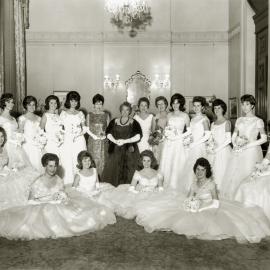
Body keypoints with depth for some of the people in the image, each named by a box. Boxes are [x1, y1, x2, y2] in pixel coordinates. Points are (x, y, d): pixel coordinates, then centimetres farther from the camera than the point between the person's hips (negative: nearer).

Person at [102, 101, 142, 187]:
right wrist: (115, 141, -17)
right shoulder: (114, 121, 11)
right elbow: (108, 133, 1)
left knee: (127, 173, -3)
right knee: (114, 172, -2)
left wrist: (124, 141, -15)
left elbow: (138, 136, -9)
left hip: (129, 151, -2)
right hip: (115, 151, 2)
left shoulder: (134, 123, 3)